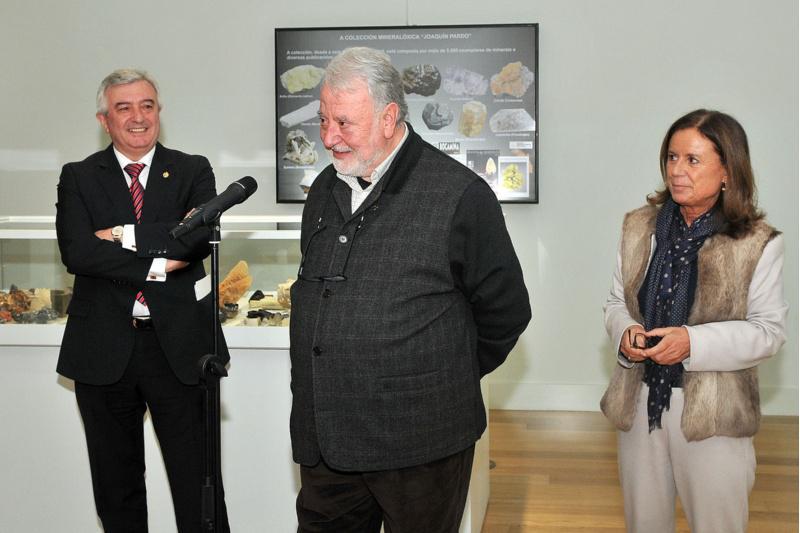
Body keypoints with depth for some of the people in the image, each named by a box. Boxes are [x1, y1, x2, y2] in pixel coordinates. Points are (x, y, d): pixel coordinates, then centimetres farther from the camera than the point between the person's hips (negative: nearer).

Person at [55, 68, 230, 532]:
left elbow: (201, 235, -14)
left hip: (178, 343, -1)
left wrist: (126, 236, -14)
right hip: (104, 349, 1)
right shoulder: (78, 178, 5)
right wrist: (156, 266, -16)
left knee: (196, 478, 4)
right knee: (116, 483, 15)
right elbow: (76, 252, -11)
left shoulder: (193, 172, 5)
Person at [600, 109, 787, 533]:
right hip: (639, 402, 4)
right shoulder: (640, 227, 1)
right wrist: (625, 333, -13)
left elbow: (768, 330, -9)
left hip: (713, 412, -3)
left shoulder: (757, 243, -11)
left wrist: (694, 342, -22)